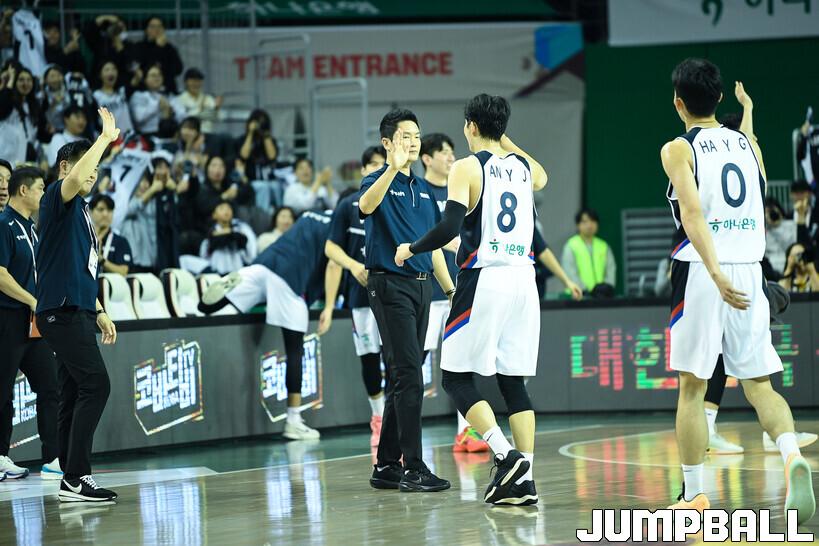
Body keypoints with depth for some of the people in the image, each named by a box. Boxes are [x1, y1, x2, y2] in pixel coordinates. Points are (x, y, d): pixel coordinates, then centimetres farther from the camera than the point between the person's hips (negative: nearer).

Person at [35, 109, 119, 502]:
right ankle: (75, 477, -18)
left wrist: (99, 312, 23)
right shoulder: (57, 199, -5)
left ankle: (72, 480, 10)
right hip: (62, 311, -10)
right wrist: (106, 137, -21)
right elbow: (75, 178, -30)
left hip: (77, 312, 10)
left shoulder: (82, 212, 22)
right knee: (95, 385, -16)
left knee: (75, 394, 8)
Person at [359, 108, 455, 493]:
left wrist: (450, 289, 18)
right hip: (390, 284, -8)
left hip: (420, 286, 8)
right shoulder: (380, 180, -6)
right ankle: (412, 468, -13)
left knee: (402, 378, 9)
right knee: (409, 374, -13)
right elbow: (366, 206, -32)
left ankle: (386, 466, 14)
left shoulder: (423, 189, 17)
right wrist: (393, 169, -47)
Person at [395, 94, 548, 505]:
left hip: (483, 279, -6)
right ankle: (524, 478, 2)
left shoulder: (467, 168, -5)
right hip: (523, 278, 6)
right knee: (513, 380, 9)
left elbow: (449, 227, -16)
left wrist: (411, 249, 0)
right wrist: (506, 142, 40)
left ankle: (505, 454, -14)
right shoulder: (525, 166, 13)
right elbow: (542, 178, 39)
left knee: (456, 377, 3)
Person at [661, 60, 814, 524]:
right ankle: (793, 456, -21)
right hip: (750, 271, 4)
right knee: (759, 385, 6)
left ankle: (695, 494, 9)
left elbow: (692, 212, -17)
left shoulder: (679, 150, -2)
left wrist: (715, 273, -25)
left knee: (692, 387, 7)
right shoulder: (748, 144, 13)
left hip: (702, 273, -4)